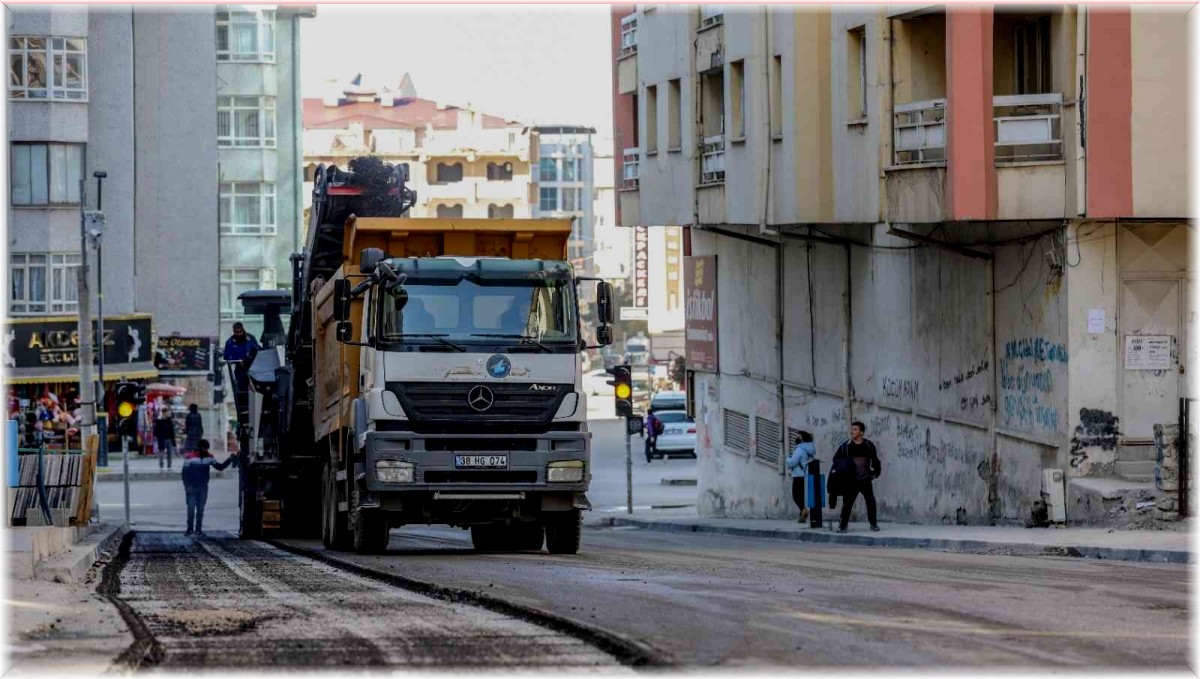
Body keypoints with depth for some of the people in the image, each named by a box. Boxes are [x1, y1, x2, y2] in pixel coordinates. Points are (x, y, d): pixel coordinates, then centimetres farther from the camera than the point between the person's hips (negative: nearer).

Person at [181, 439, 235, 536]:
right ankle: (190, 529, 7)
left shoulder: (209, 457, 1)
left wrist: (229, 460, -9)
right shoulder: (189, 457, -10)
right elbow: (185, 472, -7)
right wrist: (187, 486, -12)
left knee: (200, 509, 6)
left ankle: (198, 529, 12)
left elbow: (219, 467, 5)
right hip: (191, 488, -3)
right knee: (191, 509, -2)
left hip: (203, 488, 3)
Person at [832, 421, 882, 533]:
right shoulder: (845, 446, -2)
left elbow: (875, 460, 12)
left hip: (865, 480, 1)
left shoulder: (869, 445, 1)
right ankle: (842, 525, 2)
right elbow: (836, 460, 5)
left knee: (871, 502, 0)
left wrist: (876, 472, 4)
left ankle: (873, 524, 13)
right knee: (847, 503, -4)